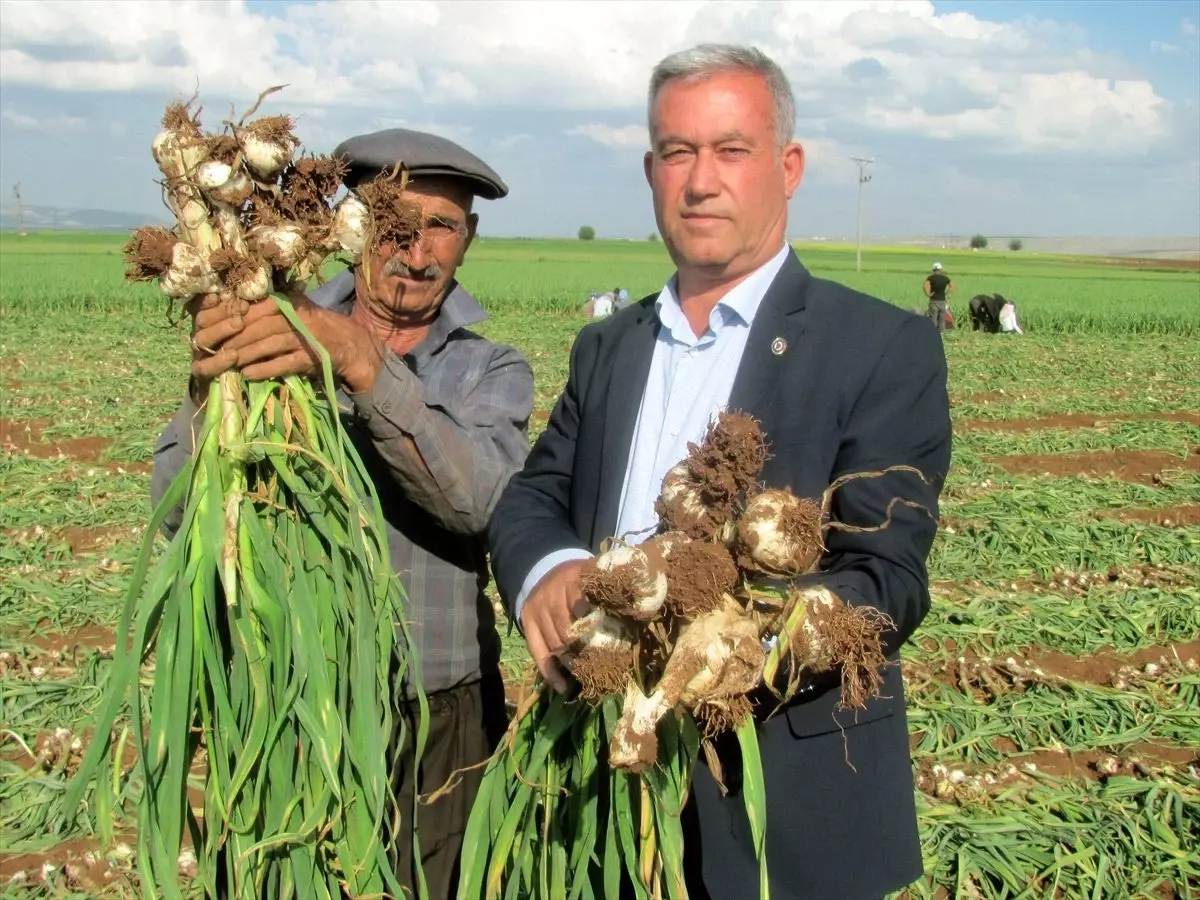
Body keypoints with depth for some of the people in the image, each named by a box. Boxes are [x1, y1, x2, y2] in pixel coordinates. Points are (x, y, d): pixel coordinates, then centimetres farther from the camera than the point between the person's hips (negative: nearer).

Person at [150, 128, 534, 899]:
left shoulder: (490, 372, 1)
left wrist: (360, 364, -33)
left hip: (441, 725, 0)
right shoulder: (279, 346, 0)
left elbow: (483, 497, -20)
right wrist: (211, 382, -29)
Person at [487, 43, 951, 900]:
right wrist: (546, 572, -21)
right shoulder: (606, 346, 9)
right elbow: (530, 499, 4)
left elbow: (886, 579, -17)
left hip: (792, 801, -4)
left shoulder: (886, 348, -10)